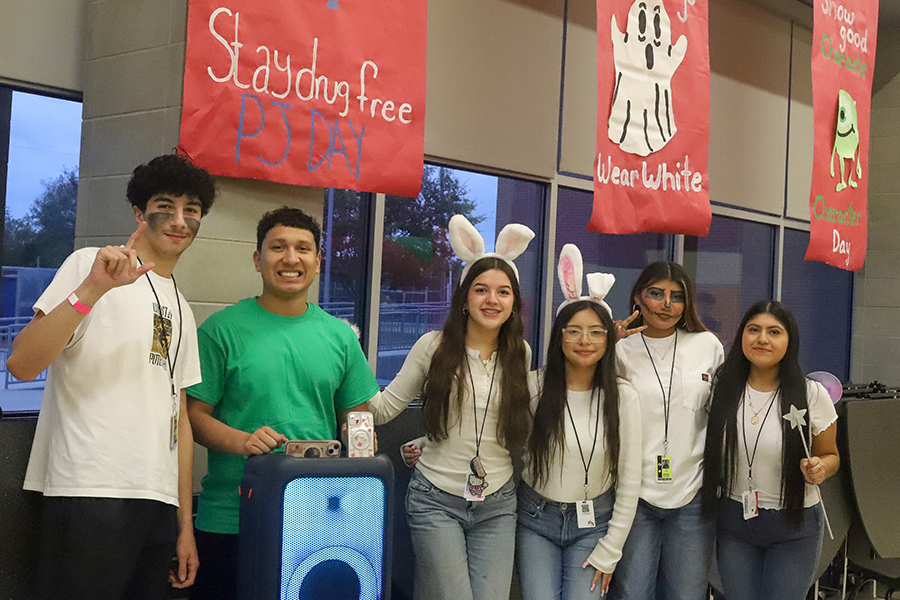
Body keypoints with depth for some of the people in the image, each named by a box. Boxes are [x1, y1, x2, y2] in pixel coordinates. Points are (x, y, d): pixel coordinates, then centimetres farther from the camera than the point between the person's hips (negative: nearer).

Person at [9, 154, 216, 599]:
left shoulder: (181, 311, 22)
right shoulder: (90, 266, 2)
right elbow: (21, 363, -11)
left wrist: (185, 524, 16)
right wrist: (92, 289, -23)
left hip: (159, 502, 7)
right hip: (90, 494, -6)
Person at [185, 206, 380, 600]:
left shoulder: (340, 336, 10)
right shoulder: (222, 329, 0)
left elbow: (356, 418, 17)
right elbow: (195, 414, -2)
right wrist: (241, 441, -20)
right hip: (229, 520, -3)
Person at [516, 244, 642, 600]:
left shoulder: (623, 397, -5)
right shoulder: (532, 386, -7)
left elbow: (629, 482, -2)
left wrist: (609, 551, -2)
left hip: (593, 523, 0)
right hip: (537, 520, 0)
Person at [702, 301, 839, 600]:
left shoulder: (812, 394, -9)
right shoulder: (721, 385, -4)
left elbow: (831, 456, 4)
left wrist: (820, 469, -17)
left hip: (794, 526, -2)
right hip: (733, 521, 2)